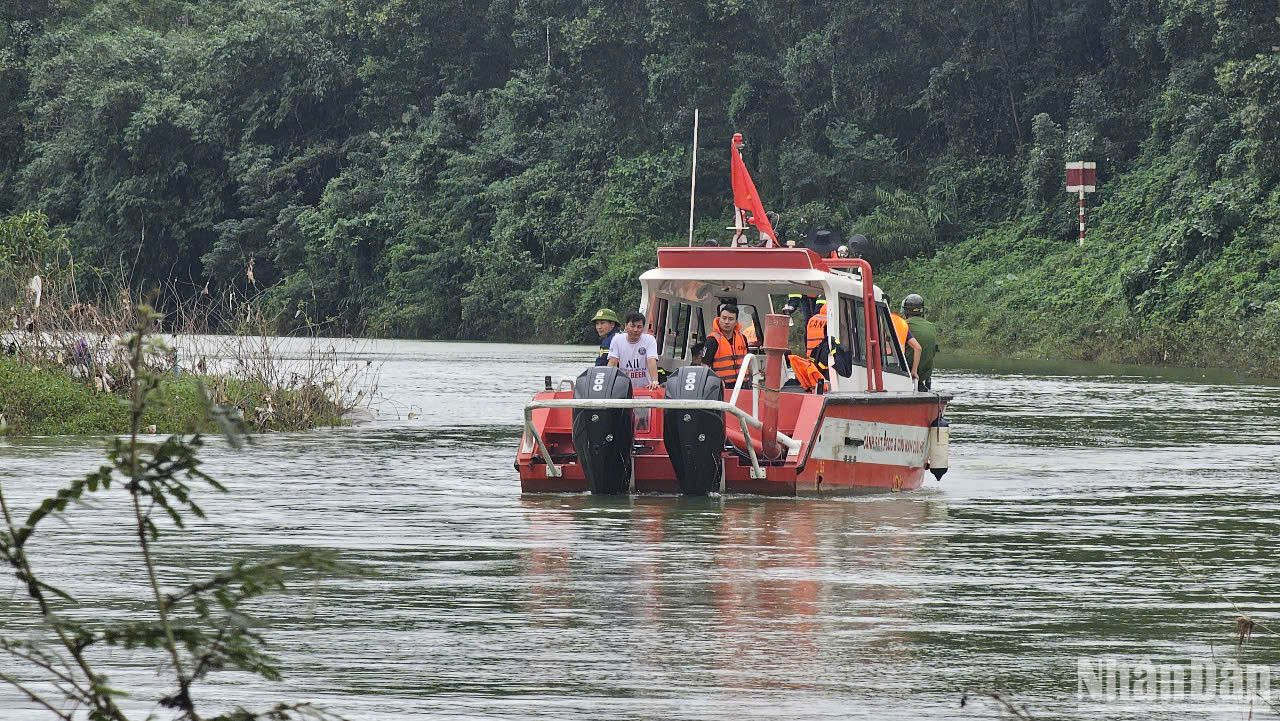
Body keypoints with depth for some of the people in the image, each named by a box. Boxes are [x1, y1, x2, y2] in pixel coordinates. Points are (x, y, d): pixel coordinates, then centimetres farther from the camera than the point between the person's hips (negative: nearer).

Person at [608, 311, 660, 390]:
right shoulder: (617, 339, 5)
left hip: (644, 387, -1)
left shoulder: (649, 340, -1)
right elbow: (612, 363, -3)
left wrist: (654, 381, -30)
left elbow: (652, 361, -15)